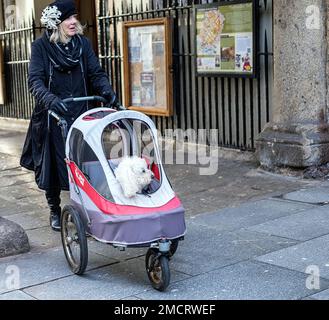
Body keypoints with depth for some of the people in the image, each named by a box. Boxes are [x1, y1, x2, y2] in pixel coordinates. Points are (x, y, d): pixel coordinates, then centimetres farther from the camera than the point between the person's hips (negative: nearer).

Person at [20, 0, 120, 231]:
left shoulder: (83, 44, 4)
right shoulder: (41, 46, -6)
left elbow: (97, 73, 1)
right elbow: (35, 81, -16)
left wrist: (109, 93, -19)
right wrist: (50, 99, -35)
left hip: (80, 114, 2)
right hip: (51, 116, -2)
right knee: (53, 164, 5)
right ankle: (55, 211, 22)